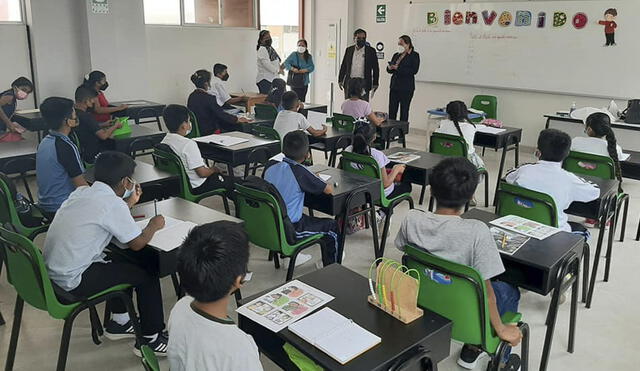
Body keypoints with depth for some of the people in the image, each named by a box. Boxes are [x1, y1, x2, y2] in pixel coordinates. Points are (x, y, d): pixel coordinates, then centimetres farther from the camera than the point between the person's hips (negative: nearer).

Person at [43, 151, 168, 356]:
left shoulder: (81, 192, 4)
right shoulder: (113, 203, -20)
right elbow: (137, 243, -11)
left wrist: (129, 203, 24)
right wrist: (154, 225, 6)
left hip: (52, 272, 9)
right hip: (73, 282, -9)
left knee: (122, 259, 25)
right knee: (147, 274, 3)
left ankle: (119, 322, 35)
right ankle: (150, 339, 15)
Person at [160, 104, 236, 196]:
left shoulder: (164, 141, -2)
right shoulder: (188, 144, -28)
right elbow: (202, 173, -27)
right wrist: (213, 169, -5)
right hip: (196, 187, -9)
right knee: (231, 181, 9)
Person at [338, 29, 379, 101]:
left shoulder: (371, 51, 2)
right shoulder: (349, 50, 10)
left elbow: (375, 68, 3)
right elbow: (343, 66, 14)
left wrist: (375, 84, -1)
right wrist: (340, 80, 8)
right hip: (349, 83, 3)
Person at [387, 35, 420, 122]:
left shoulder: (414, 55, -2)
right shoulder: (396, 55, 15)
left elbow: (414, 70, -15)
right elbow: (390, 70, 18)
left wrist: (398, 68, -19)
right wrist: (390, 68, -6)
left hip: (406, 88, -5)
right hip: (394, 86, 5)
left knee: (404, 111, 1)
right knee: (392, 111, 1)